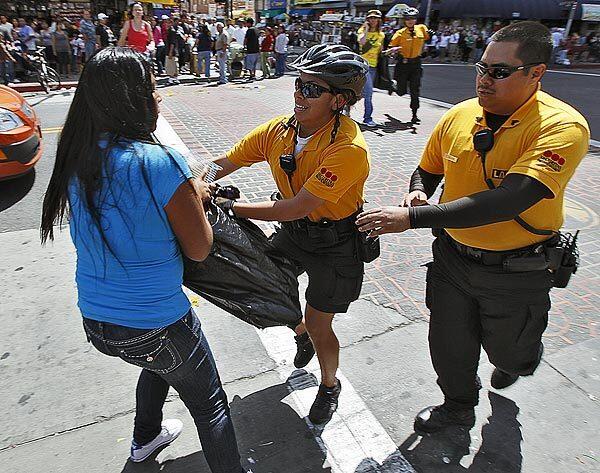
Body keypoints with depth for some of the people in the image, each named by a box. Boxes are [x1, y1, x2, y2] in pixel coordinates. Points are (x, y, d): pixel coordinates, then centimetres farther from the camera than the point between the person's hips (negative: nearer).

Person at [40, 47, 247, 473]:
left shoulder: (76, 161, -3)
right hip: (154, 328, -7)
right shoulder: (163, 165, -25)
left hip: (94, 321, 8)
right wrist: (197, 197, 2)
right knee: (210, 405, 17)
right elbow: (199, 249, -14)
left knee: (160, 365, 37)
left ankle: (146, 438, 59)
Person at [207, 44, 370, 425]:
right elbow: (225, 163, -4)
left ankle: (330, 385, 38)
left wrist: (230, 207, -30)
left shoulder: (348, 148, -30)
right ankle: (302, 334, 47)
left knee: (319, 325, 3)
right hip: (293, 232, 6)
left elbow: (296, 207, -32)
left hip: (336, 243, -6)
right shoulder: (279, 129, -10)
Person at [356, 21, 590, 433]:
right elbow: (428, 170, 9)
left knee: (507, 351, 21)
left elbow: (508, 200, -36)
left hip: (514, 271, -3)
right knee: (449, 346, 17)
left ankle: (521, 358, 61)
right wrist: (417, 193, -16)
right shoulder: (460, 115, -6)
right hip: (452, 257, 4)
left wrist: (412, 218, -41)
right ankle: (459, 406, 49)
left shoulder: (562, 127, -22)